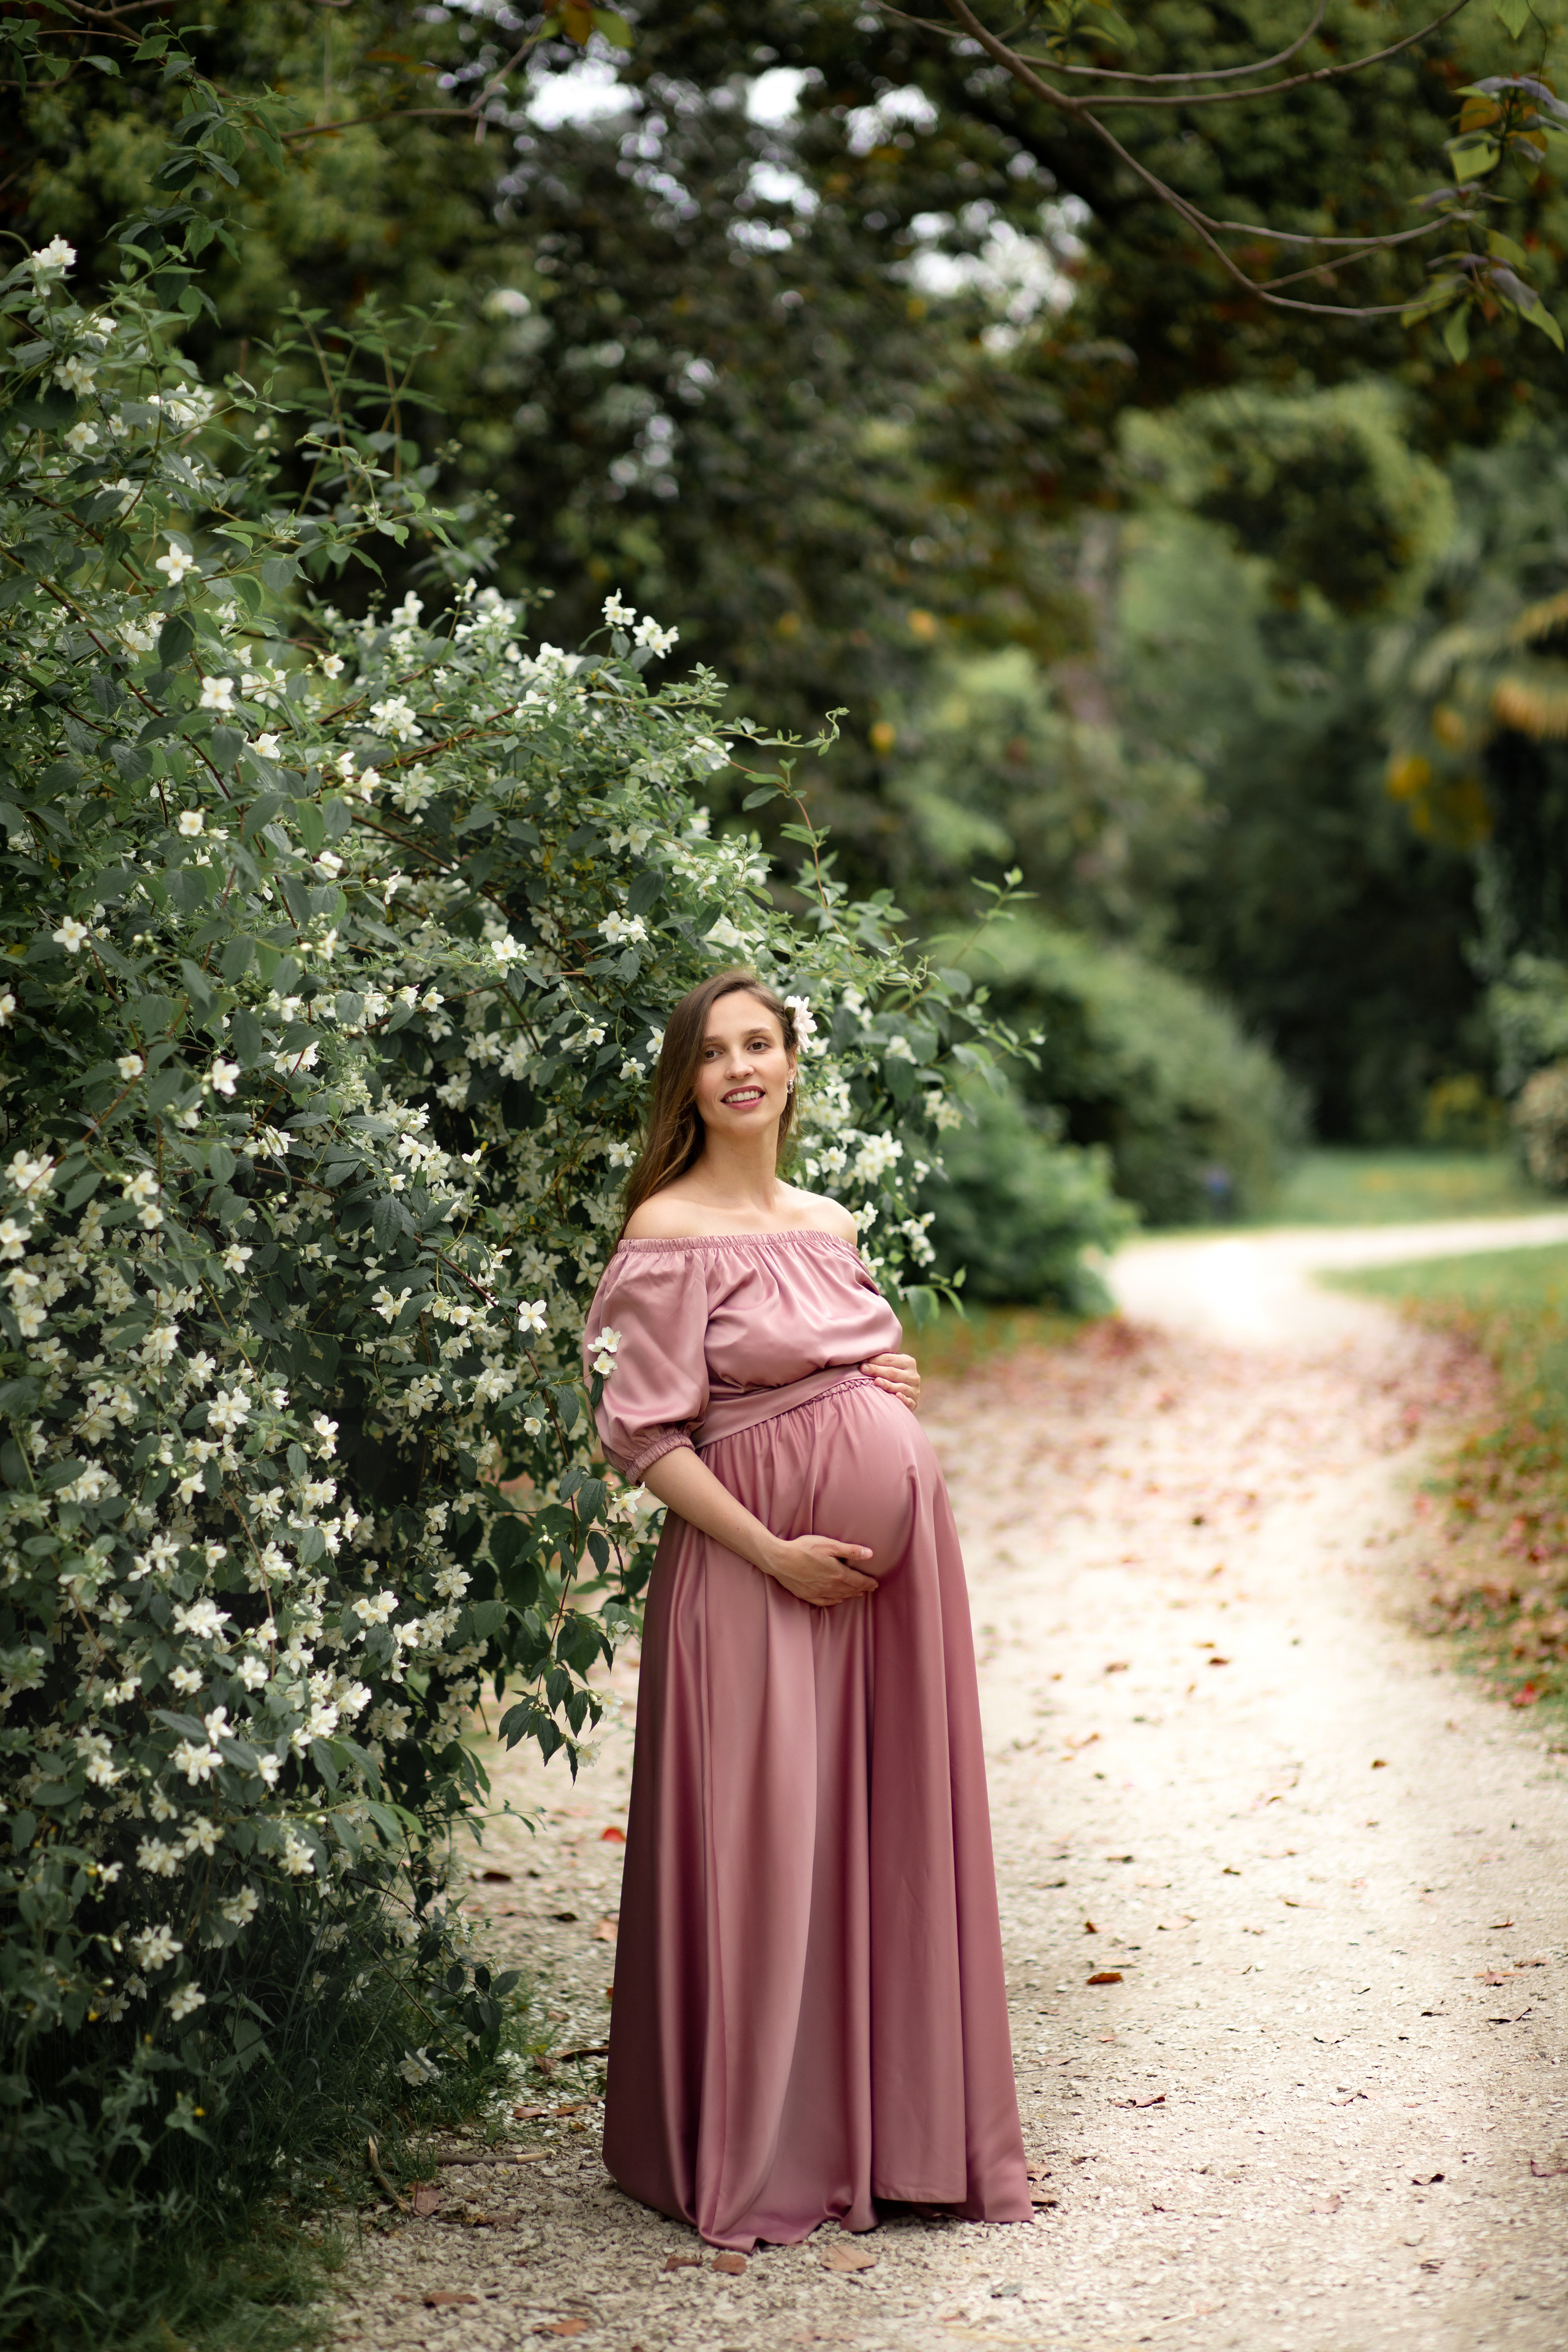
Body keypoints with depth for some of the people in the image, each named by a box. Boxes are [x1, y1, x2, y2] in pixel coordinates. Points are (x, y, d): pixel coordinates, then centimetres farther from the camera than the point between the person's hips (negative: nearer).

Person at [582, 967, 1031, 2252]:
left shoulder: (829, 1223, 13)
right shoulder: (670, 1234, -7)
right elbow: (645, 1435, -11)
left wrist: (895, 1386, 3)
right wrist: (776, 1553, -16)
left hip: (892, 1550, 7)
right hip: (755, 1567, -6)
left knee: (888, 1835, 9)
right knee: (763, 1843, -2)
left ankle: (886, 2127, 21)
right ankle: (755, 2158, 10)